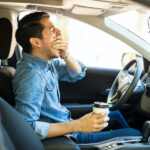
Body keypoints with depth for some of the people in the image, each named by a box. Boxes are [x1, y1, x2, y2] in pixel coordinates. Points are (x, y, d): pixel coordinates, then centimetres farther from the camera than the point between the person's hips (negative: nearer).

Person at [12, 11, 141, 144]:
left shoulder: (46, 62, 0)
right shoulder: (31, 75, -30)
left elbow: (78, 74, 11)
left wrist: (66, 55, -11)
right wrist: (77, 126, -33)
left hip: (66, 122, 10)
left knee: (116, 115, 26)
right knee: (134, 134, -3)